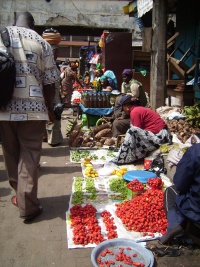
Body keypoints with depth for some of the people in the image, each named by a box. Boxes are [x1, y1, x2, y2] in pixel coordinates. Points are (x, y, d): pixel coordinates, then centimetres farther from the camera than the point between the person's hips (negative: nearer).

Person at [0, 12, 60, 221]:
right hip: (32, 108, -2)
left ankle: (20, 195, 31)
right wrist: (50, 108, 13)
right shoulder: (41, 42, 2)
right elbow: (49, 81, 1)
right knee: (29, 156, 4)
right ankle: (28, 205, 6)